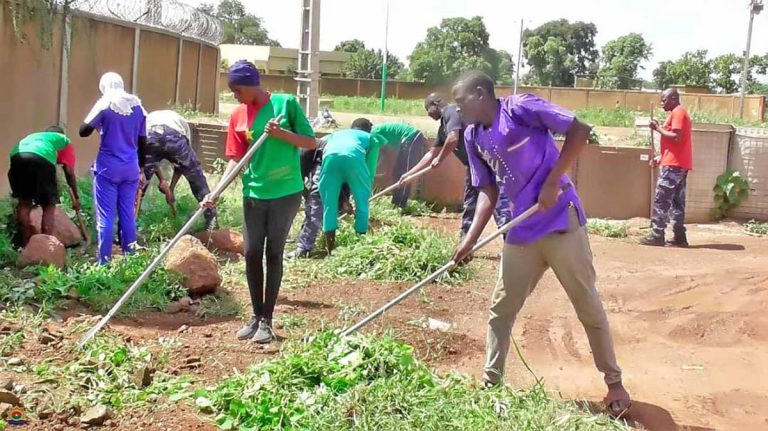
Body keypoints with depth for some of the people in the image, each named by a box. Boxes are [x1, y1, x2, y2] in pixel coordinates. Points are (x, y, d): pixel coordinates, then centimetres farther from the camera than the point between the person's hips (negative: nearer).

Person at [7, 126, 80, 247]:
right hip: (42, 159, -4)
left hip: (17, 157, 4)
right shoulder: (64, 140, 32)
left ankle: (24, 245, 26)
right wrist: (76, 197, 35)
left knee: (24, 202, 21)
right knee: (49, 206, 12)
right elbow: (70, 173, 25)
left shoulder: (33, 136, 43)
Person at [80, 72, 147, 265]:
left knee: (106, 217, 0)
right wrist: (141, 167, 19)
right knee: (128, 215, 10)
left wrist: (99, 125, 12)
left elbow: (84, 131, -6)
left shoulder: (105, 104, -6)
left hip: (108, 168, -4)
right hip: (131, 168, 4)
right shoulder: (137, 106, 8)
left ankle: (104, 262, 1)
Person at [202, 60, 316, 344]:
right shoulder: (238, 116, 3)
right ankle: (256, 317, 21)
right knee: (252, 255, 5)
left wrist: (281, 133, -20)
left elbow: (311, 142, -5)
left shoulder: (286, 103, -6)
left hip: (286, 193, -3)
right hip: (254, 194, 3)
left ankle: (267, 320, 13)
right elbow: (236, 159, 0)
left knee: (274, 254, 4)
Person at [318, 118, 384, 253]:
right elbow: (371, 168, 25)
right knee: (362, 200, 16)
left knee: (329, 201, 14)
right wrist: (367, 189, 35)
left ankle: (330, 247, 14)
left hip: (330, 157, 2)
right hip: (353, 157, -2)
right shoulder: (371, 137, 35)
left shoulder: (335, 134, 44)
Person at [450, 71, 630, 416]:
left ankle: (615, 383, 22)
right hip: (521, 231, 7)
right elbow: (487, 191, 9)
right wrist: (471, 239, -1)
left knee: (588, 306, 5)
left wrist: (552, 182, -19)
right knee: (501, 308, 10)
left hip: (561, 221, -6)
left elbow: (580, 131, -15)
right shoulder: (473, 137, 7)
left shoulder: (519, 108, -12)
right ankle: (490, 382, 24)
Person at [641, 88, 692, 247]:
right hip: (678, 164, 10)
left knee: (661, 200, -9)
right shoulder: (679, 113, 22)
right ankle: (680, 237, 8)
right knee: (677, 201, 8)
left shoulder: (678, 112, -10)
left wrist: (658, 128, -13)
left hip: (674, 165, -10)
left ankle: (657, 236, -9)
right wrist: (661, 157, 17)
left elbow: (676, 138, -21)